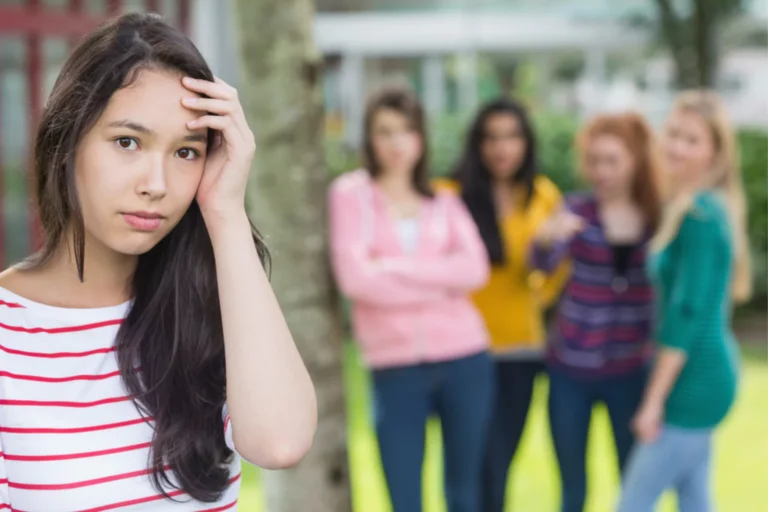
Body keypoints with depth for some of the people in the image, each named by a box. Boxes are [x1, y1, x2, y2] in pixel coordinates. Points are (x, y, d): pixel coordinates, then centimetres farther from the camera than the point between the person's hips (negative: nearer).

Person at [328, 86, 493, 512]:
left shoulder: (443, 201, 11)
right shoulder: (350, 192, 1)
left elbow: (474, 269, -6)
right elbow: (355, 277, -12)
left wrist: (395, 268, -13)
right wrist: (439, 283, -7)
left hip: (465, 360, 3)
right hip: (396, 368, -3)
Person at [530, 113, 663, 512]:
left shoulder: (659, 213, -2)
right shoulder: (577, 209, -6)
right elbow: (544, 263, -22)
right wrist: (546, 238, -44)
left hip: (631, 370, 1)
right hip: (571, 367, 0)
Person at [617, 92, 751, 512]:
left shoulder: (701, 215, -18)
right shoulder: (684, 207, 11)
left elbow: (688, 312, -21)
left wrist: (655, 398, -18)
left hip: (694, 379, -10)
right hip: (700, 378, 10)